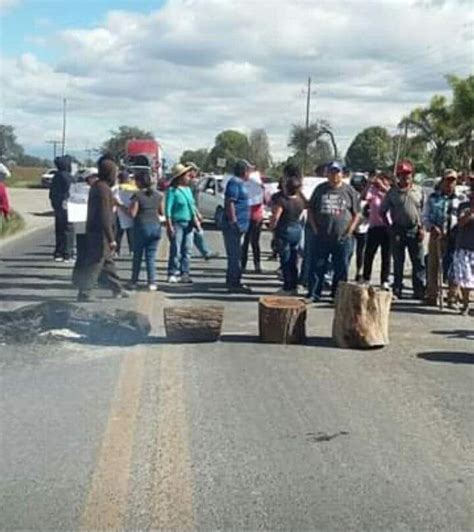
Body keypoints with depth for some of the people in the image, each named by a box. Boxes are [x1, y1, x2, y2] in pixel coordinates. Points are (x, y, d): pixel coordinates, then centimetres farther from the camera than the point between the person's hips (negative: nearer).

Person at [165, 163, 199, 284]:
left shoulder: (188, 189, 14)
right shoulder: (172, 190, -8)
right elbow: (168, 208, -12)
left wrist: (195, 220, 13)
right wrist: (169, 225, -17)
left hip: (188, 224, 7)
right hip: (177, 223, -7)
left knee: (187, 250, 6)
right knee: (176, 250, -6)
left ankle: (184, 273, 11)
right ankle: (173, 274, 1)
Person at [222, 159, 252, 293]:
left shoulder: (239, 183, 18)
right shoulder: (235, 182, -14)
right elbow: (229, 203, -21)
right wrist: (233, 222, -24)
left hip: (237, 226, 11)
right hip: (234, 226, -11)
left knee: (235, 255, 15)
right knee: (235, 255, -7)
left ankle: (233, 282, 23)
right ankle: (234, 283, -5)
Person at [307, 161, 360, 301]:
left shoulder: (349, 191, 4)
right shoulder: (320, 189, 9)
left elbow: (357, 213, 6)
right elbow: (310, 209, 13)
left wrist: (349, 230, -5)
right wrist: (314, 228, 2)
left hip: (343, 238, -1)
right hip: (321, 237, 1)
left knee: (341, 269, 4)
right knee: (317, 267, 1)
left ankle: (337, 295, 15)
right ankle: (313, 294, 7)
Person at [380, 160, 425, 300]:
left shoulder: (418, 191, 7)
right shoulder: (393, 192, 3)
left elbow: (424, 211, 10)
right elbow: (383, 211, 6)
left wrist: (422, 228, 0)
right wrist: (390, 227, -1)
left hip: (415, 230, 1)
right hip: (398, 230, -1)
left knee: (419, 262, 1)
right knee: (398, 262, 5)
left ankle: (419, 291, 8)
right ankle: (396, 290, 12)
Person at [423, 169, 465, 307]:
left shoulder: (460, 199, 7)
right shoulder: (433, 197, 10)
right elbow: (425, 216, 10)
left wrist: (458, 230, -13)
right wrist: (432, 227, -9)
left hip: (453, 237, -1)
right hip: (436, 235, 1)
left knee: (452, 267, -2)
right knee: (433, 265, 5)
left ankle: (452, 298, 5)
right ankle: (431, 296, 14)